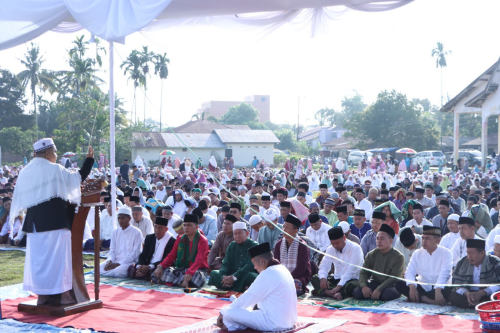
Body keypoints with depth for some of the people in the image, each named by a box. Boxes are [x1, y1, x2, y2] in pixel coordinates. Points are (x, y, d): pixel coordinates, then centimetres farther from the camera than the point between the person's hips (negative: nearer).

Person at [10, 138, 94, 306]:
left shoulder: (25, 172, 9)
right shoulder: (54, 169, -7)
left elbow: (19, 199, 13)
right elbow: (78, 177, 0)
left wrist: (15, 216, 25)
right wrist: (89, 159, 9)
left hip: (34, 221, 5)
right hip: (56, 221, -5)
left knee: (37, 255, 9)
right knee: (58, 254, 1)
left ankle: (42, 295, 12)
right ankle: (61, 293, 3)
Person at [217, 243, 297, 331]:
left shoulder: (269, 274, -16)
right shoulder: (282, 269, 13)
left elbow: (248, 298, -11)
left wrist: (223, 312, 0)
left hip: (274, 324, -10)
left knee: (228, 312, -15)